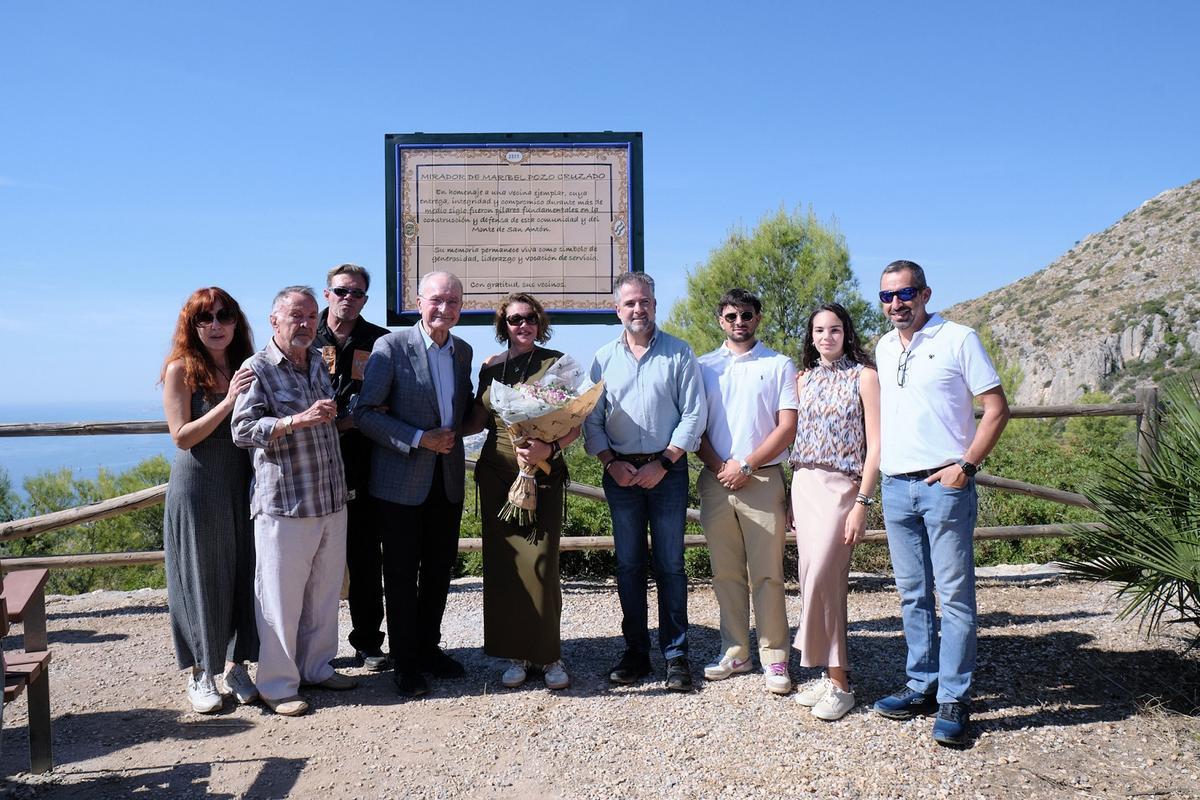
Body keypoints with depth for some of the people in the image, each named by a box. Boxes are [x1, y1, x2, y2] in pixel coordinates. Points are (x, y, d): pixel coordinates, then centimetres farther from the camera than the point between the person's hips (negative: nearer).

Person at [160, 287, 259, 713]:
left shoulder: (245, 368, 5)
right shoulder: (180, 370, -7)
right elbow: (182, 436, -13)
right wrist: (228, 401, -20)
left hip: (241, 486, 4)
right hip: (197, 489, -4)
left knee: (243, 577, 8)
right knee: (200, 579, 6)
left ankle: (236, 666, 23)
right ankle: (201, 674, 20)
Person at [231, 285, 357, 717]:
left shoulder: (321, 364, 14)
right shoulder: (258, 368, -7)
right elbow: (243, 430, -18)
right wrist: (298, 420, -25)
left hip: (331, 500, 7)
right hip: (284, 504, -7)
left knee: (324, 592, 15)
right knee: (281, 599, 1)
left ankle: (316, 667, 30)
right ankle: (277, 685, 13)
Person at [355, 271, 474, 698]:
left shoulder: (463, 351, 7)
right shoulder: (391, 346, -11)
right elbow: (365, 413, -13)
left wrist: (455, 431, -3)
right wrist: (420, 439, -19)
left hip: (448, 481, 5)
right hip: (402, 482, -5)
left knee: (439, 571, 15)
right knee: (402, 575, 5)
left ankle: (429, 647, 32)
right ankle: (405, 663, 19)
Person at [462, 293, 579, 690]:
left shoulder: (556, 363, 0)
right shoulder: (490, 367, 10)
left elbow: (574, 423, -2)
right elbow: (478, 420, 13)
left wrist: (550, 447, -19)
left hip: (543, 475, -3)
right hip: (497, 475, 4)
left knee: (539, 564, -8)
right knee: (502, 564, 5)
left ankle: (549, 655, 7)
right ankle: (516, 654, 17)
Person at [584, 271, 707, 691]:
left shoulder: (678, 353, 1)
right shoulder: (604, 358, 9)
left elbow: (694, 414, -3)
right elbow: (591, 420, 9)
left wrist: (663, 463, -10)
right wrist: (611, 463, -5)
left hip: (667, 471, -2)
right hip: (620, 472, 3)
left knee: (670, 564, 0)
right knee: (628, 564, 7)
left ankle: (676, 654, 9)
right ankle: (635, 652, 17)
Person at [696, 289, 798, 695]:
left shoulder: (779, 365, 5)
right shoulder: (704, 367, 12)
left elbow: (787, 426, -2)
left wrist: (746, 466, -10)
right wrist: (719, 467, -6)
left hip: (763, 479, -3)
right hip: (716, 480, 3)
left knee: (767, 573, -3)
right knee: (726, 572, 7)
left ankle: (774, 657, 3)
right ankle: (735, 651, 17)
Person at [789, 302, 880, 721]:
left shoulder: (864, 375, -3)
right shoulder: (805, 379, 13)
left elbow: (875, 444, -7)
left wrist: (862, 502, -14)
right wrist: (790, 497, 10)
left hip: (840, 486, -6)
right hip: (803, 484, 6)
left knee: (821, 579, -13)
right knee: (817, 581, 6)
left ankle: (838, 682, -3)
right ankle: (832, 673, 16)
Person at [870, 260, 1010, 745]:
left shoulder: (957, 339, -4)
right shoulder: (883, 348, 14)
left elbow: (997, 409, -5)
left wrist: (966, 465, -13)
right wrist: (877, 470, 12)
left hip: (944, 485, -6)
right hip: (896, 486, 6)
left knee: (954, 595, -2)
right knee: (912, 594, 12)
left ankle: (953, 698, 5)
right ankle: (921, 685, 22)